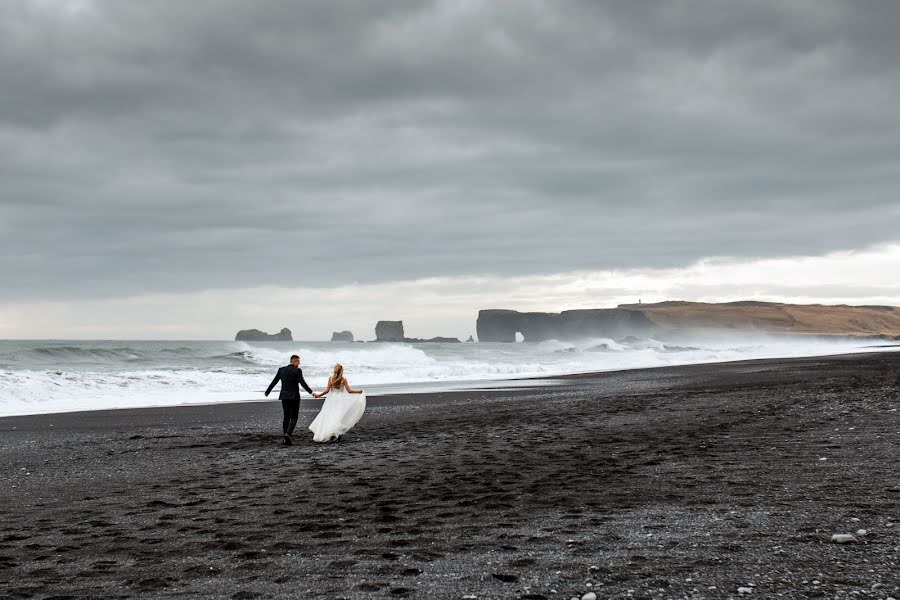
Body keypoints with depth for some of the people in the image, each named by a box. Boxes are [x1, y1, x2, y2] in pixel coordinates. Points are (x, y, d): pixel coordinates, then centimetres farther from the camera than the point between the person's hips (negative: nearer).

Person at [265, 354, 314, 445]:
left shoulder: (281, 370, 6)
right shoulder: (297, 370, -9)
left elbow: (274, 382, 11)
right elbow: (302, 383, -17)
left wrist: (267, 392, 22)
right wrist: (311, 392, -14)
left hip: (284, 397, 5)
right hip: (294, 397, -5)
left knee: (286, 417, 13)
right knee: (294, 417, 0)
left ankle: (286, 438, 12)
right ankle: (288, 434, -21)